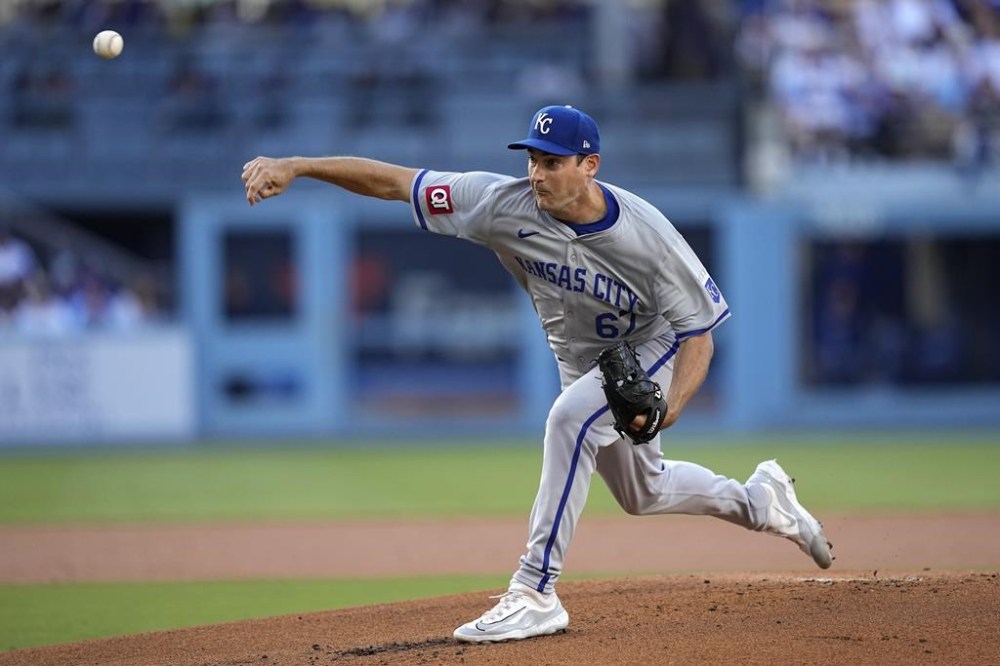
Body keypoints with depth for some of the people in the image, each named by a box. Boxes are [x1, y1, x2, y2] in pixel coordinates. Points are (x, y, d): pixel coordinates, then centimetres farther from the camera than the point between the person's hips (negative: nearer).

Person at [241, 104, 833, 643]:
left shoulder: (646, 235, -33)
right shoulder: (509, 204, -27)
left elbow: (698, 331, -24)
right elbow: (394, 182, -28)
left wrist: (670, 405, -42)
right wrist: (296, 167, -38)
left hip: (652, 348, -6)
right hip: (582, 363, 6)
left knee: (572, 415, -33)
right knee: (643, 493, 20)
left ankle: (536, 594, -31)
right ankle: (758, 498, 49)